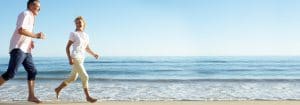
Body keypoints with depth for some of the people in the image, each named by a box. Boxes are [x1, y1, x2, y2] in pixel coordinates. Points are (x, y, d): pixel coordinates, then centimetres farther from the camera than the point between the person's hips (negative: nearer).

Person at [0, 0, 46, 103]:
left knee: (32, 71, 5)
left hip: (25, 50, 10)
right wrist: (36, 35, -16)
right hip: (18, 48, -9)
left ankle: (31, 96, 8)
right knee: (11, 72, -14)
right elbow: (20, 30, -20)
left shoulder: (31, 17, 22)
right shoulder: (25, 14, -6)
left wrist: (31, 41, 13)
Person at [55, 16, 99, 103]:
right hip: (75, 58, -8)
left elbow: (87, 48, 19)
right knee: (85, 77, -10)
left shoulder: (86, 35, 14)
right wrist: (70, 58, -18)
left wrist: (94, 54, 1)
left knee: (72, 78, 17)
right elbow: (67, 47, -6)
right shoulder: (73, 34, -4)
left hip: (81, 59, 8)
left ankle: (58, 89, 34)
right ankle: (88, 97, 1)